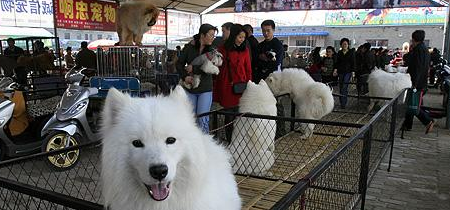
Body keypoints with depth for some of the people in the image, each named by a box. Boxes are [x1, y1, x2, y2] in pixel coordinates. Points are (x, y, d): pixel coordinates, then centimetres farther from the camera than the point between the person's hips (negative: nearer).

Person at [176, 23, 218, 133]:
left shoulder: (212, 51, -1)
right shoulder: (189, 47, 1)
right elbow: (179, 63, 5)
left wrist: (194, 69, -13)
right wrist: (185, 76, -10)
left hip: (205, 89, -1)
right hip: (190, 88, 2)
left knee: (203, 119, -2)